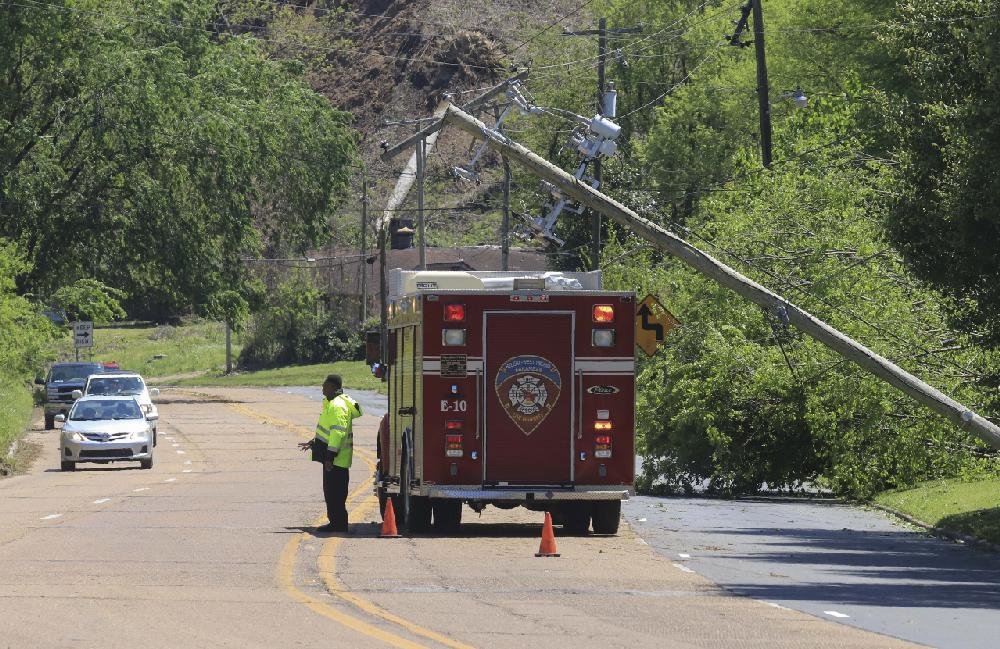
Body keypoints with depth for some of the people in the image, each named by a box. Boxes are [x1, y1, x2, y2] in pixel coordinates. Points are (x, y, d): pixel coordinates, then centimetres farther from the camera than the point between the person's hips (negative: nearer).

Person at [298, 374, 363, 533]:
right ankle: (336, 523, 20)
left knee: (335, 493, -7)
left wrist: (330, 457, -26)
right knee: (330, 491, 15)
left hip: (337, 459, -11)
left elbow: (338, 432, -25)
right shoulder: (330, 403, 16)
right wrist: (313, 443, 31)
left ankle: (338, 524, -3)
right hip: (331, 457, 11)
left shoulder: (337, 406, -19)